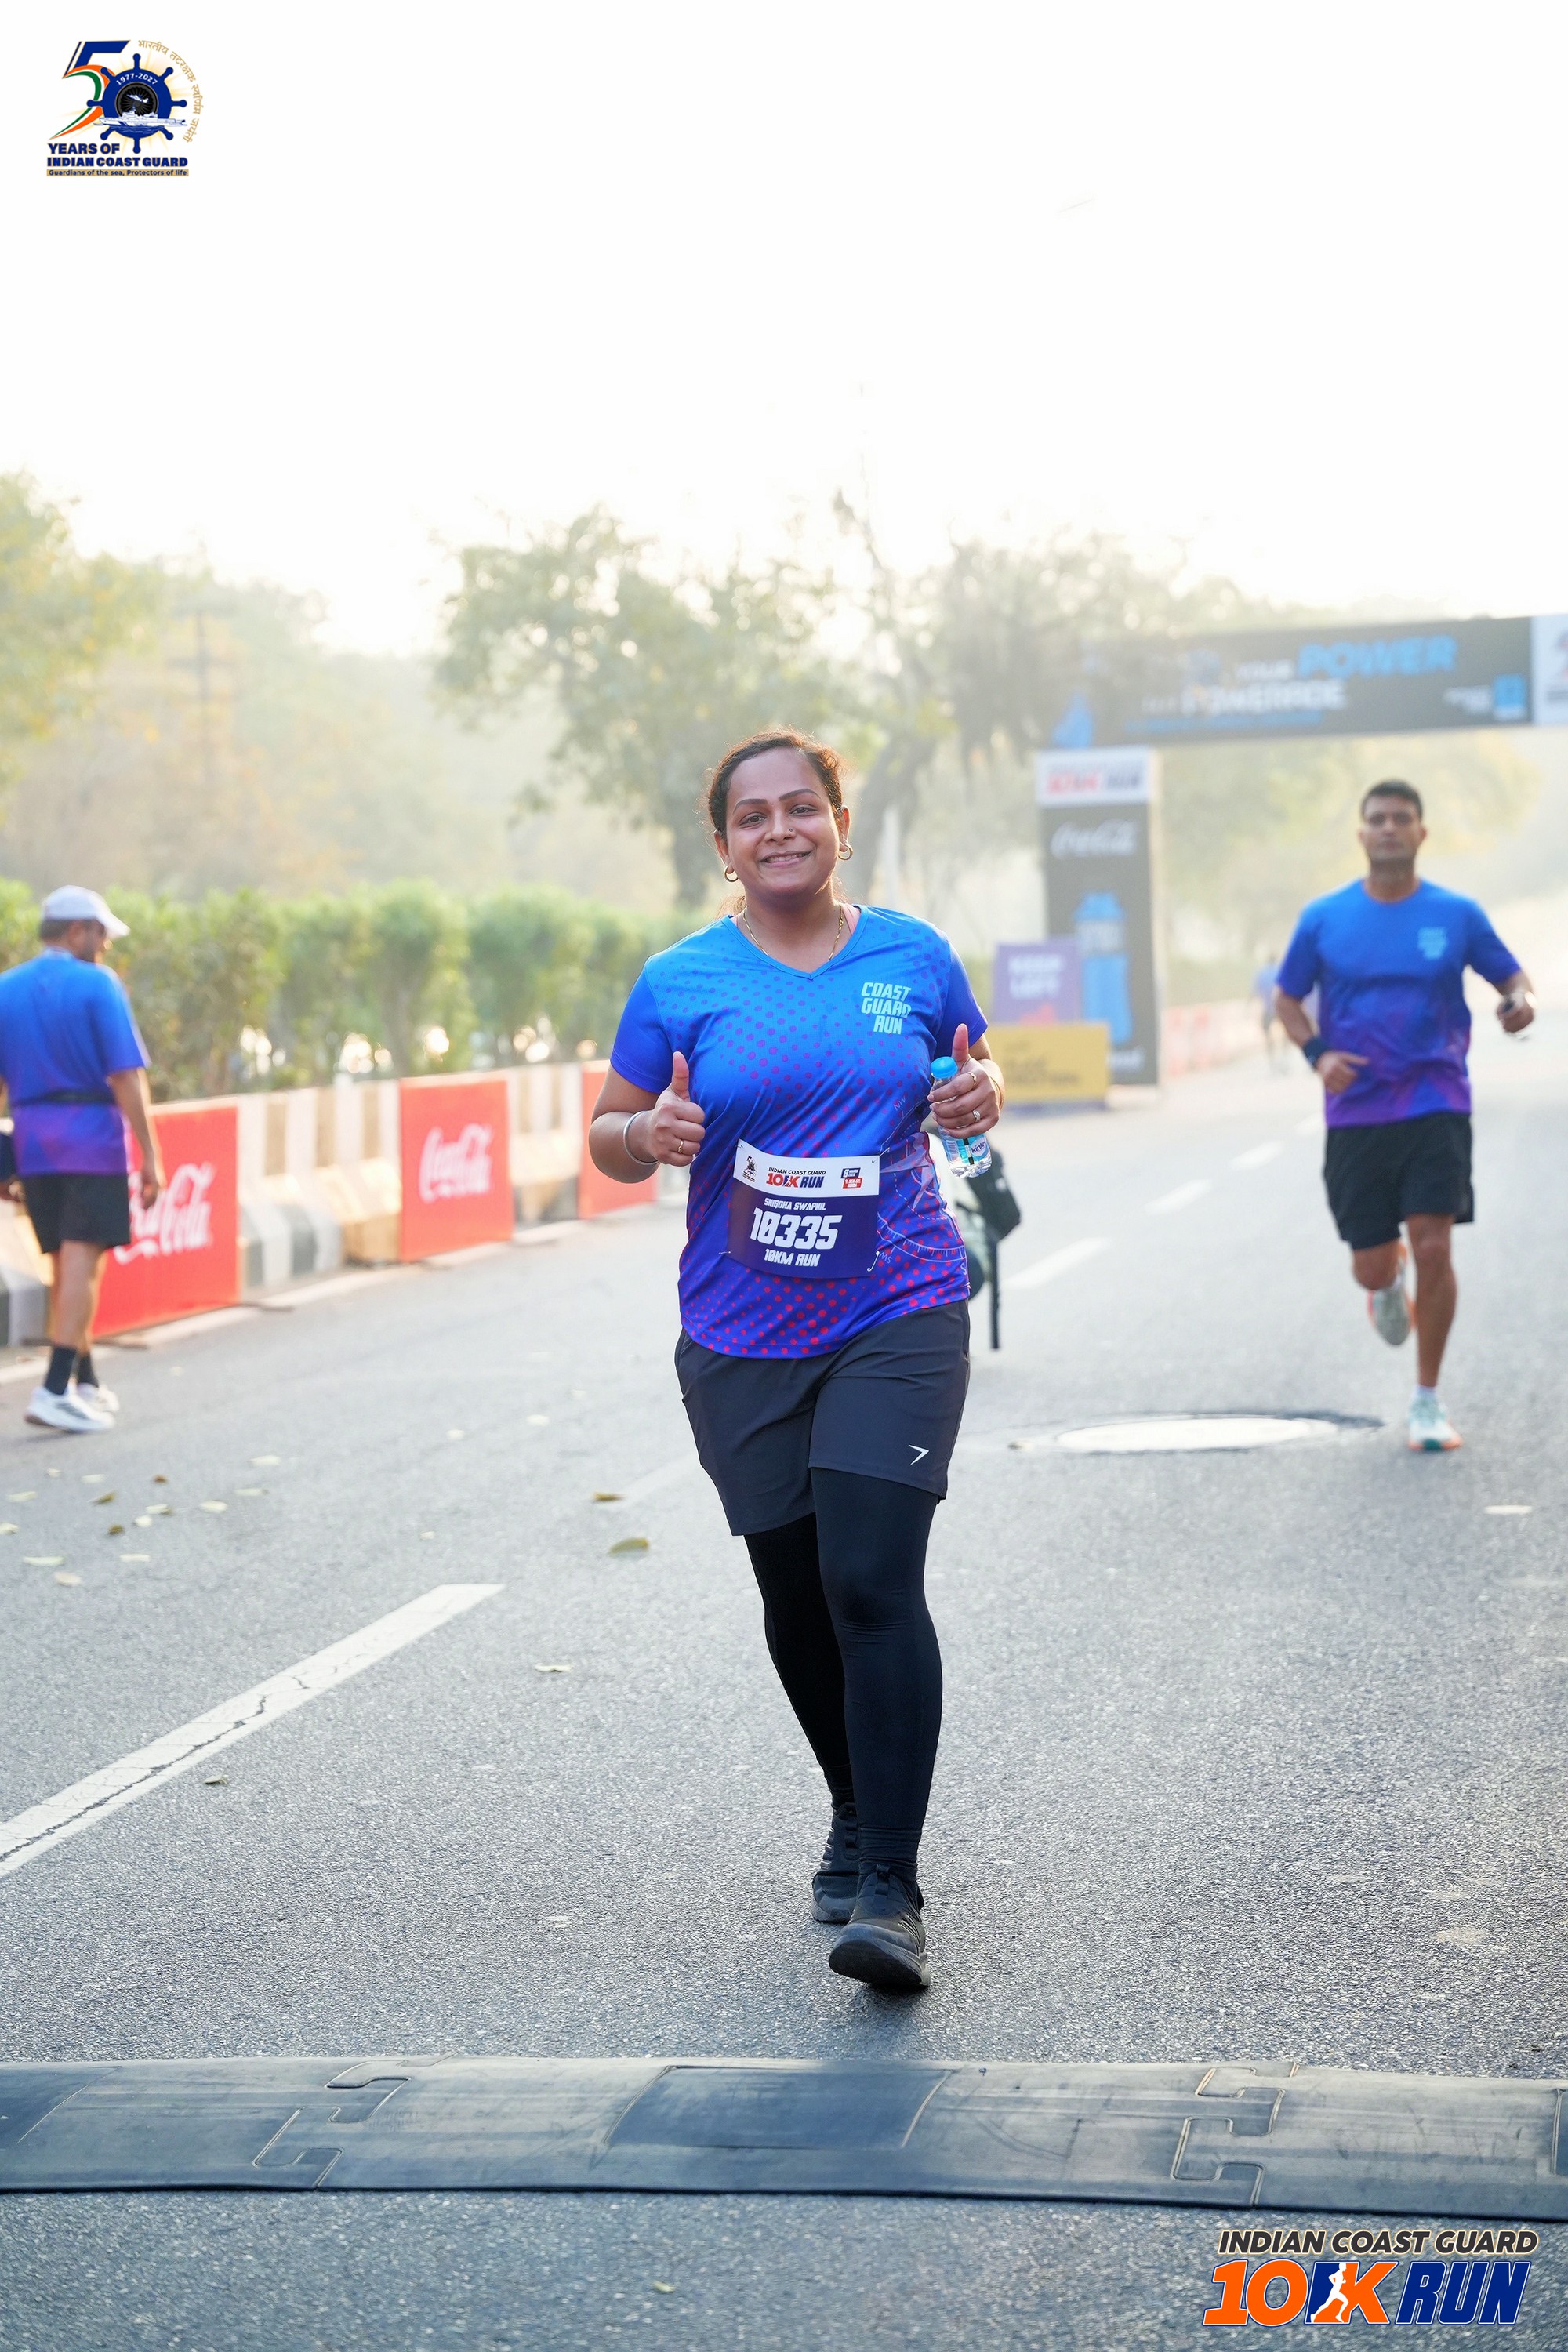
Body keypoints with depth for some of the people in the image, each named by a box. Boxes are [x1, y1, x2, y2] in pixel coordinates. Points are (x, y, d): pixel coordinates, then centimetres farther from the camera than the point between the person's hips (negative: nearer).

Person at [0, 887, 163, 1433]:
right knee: (83, 1263, -5)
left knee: (67, 1265, 17)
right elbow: (127, 1077, -12)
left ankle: (86, 1382, 25)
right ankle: (56, 1389, -13)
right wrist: (150, 1157, -10)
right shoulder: (97, 984, -7)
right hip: (92, 1141, -5)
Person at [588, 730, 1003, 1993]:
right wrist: (655, 1134, -16)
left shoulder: (914, 957, 4)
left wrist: (982, 1091, -5)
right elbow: (609, 1137, 7)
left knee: (874, 1582, -16)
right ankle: (856, 1818, 36)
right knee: (796, 1599, 11)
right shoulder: (682, 983, 0)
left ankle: (892, 1891, -13)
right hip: (742, 1337, 2)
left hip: (898, 1317, -1)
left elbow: (976, 1068, 19)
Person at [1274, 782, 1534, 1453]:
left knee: (1434, 1249, -11)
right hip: (1356, 1113, 1)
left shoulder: (1456, 914, 2)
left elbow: (1510, 975, 11)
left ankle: (1428, 1401, 4)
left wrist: (1520, 1001, -13)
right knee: (1371, 1266, 3)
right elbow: (1288, 999, 10)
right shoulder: (1324, 919, 2)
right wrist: (1317, 1053, -9)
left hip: (1436, 1106, -1)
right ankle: (1389, 1286, 44)